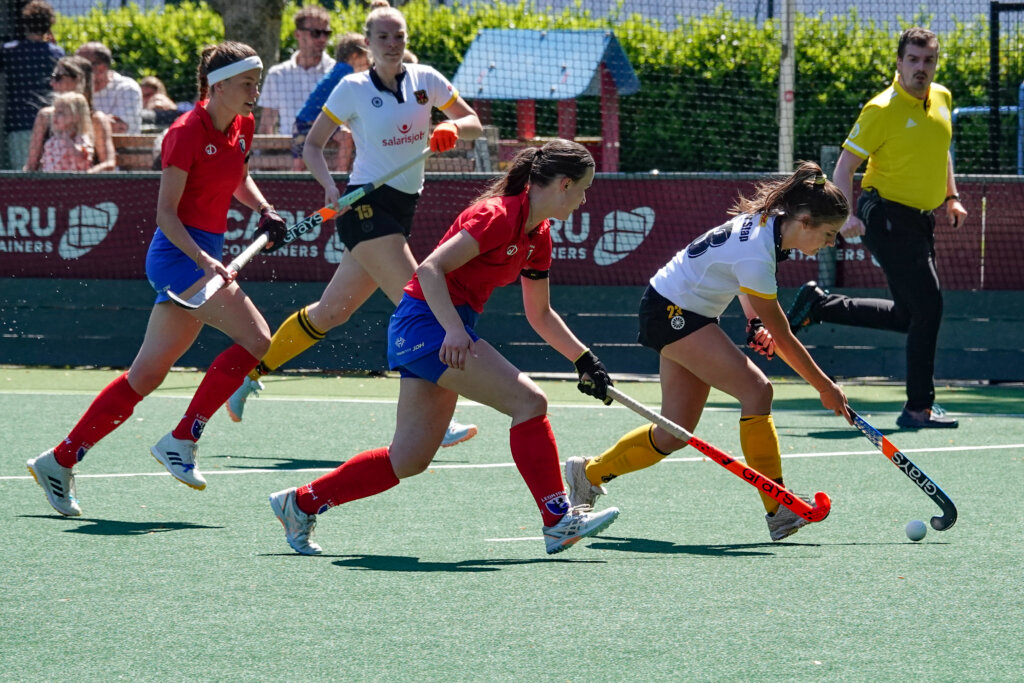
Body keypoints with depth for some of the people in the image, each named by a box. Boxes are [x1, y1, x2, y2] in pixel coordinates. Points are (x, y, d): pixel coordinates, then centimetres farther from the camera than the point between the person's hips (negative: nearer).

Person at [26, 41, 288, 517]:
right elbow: (166, 213, -16)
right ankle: (182, 440, -11)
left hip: (205, 257, 8)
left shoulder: (241, 128, 9)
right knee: (255, 339, -20)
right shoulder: (187, 133, -15)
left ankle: (59, 461, 14)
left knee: (146, 375, 9)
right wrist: (202, 259, -28)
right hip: (179, 252, -8)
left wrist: (264, 210, 12)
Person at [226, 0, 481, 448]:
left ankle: (251, 372, 26)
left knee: (331, 312, 12)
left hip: (401, 210, 6)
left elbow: (474, 125, 11)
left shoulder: (425, 80, 6)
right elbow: (312, 146, 0)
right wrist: (330, 186, -17)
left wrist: (453, 129, -11)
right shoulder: (353, 89, -5)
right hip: (365, 207, -6)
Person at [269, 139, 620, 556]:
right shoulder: (500, 215, -16)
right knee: (528, 402, -16)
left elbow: (540, 315, 24)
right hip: (428, 321, -10)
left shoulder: (538, 237, 12)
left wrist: (585, 360, 20)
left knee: (408, 460, 9)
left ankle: (300, 504, 18)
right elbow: (430, 270, -22)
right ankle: (558, 521, -12)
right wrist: (454, 330, -32)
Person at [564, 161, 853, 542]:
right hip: (671, 312, -10)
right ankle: (778, 512, -19)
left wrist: (755, 320, 2)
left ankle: (588, 473, 27)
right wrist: (826, 389, -14)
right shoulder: (756, 256, -31)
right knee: (756, 390, -22)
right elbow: (783, 340, -23)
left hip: (686, 313, 10)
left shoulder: (770, 219, -5)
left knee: (676, 433, 8)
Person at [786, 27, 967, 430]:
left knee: (909, 316, 9)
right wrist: (847, 216, -24)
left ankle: (818, 306, 22)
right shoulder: (882, 110, -15)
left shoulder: (942, 99, 7)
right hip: (888, 216, -8)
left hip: (921, 218, 8)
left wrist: (951, 197, 19)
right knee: (927, 306, -12)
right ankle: (919, 408, -3)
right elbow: (845, 165, -12)